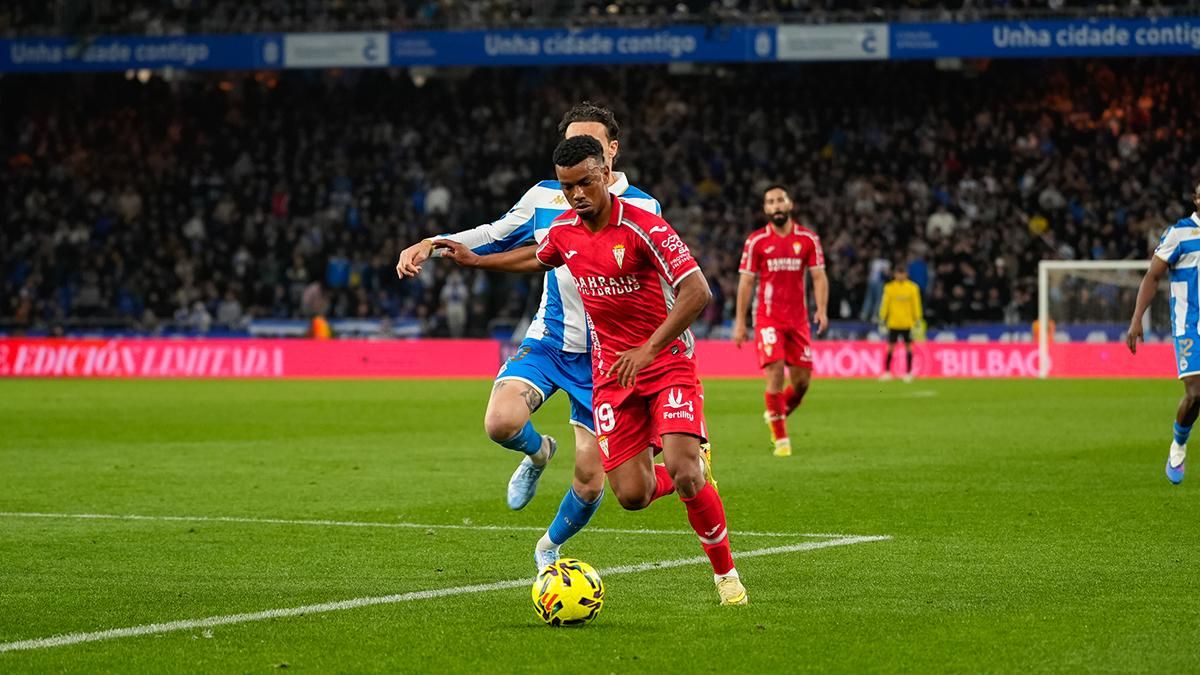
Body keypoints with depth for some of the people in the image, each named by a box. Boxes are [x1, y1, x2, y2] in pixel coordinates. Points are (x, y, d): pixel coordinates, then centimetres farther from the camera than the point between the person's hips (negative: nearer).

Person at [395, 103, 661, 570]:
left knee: (589, 482, -1)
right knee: (501, 422, -28)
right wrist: (431, 245, 3)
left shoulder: (642, 208, -5)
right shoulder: (545, 198, 1)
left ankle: (550, 548, 32)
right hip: (547, 342, 1)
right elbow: (495, 235, 14)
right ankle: (538, 453, 11)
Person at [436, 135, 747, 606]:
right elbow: (538, 259, 28)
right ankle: (693, 473, 28)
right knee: (631, 495, -7)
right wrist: (475, 261, 29)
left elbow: (697, 292, -22)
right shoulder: (563, 232, 2)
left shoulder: (641, 227, -18)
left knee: (683, 473, -22)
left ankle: (725, 572, 1)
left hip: (668, 362, -5)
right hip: (611, 371, 5)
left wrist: (649, 349, -26)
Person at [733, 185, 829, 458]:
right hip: (768, 318, -2)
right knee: (775, 372, -15)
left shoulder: (808, 239, 5)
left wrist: (822, 310, -12)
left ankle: (777, 414, 32)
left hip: (798, 318, 3)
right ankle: (781, 437, -6)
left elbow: (819, 277, 4)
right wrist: (740, 322, -1)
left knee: (802, 379, 2)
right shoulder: (756, 241, 1)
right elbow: (746, 282, 3)